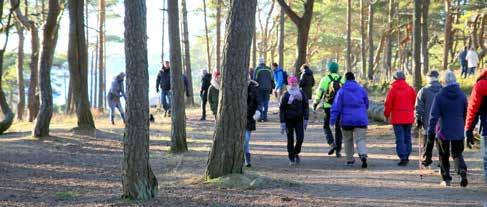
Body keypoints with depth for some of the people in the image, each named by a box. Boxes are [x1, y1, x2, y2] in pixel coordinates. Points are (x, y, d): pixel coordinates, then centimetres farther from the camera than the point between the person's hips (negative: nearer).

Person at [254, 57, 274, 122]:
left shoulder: (257, 69, -3)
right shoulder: (269, 69, 8)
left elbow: (255, 79, -6)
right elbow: (272, 79, 9)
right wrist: (272, 88, 14)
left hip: (260, 88, -3)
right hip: (267, 88, 3)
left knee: (260, 103, 1)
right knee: (266, 103, 5)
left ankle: (260, 117, -4)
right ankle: (265, 117, 1)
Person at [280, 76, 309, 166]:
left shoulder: (302, 94, 1)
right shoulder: (286, 95, -5)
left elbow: (306, 107, 7)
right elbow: (282, 109, -4)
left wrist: (306, 119, 0)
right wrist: (282, 123, -8)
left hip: (299, 119, 2)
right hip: (289, 120, -1)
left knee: (300, 138, -8)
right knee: (290, 140, 2)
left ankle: (296, 153, 19)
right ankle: (291, 159, 13)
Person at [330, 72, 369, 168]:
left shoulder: (341, 91, -4)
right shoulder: (361, 89, 3)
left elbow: (336, 106, -10)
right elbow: (367, 104, 14)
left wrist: (333, 119, -11)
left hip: (347, 120, -1)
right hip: (360, 120, 1)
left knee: (348, 140, 16)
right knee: (360, 139, -2)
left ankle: (350, 160, 22)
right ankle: (363, 155, -28)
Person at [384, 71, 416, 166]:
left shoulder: (393, 89, -6)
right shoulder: (410, 89, 3)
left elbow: (388, 103, -5)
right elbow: (415, 102, 6)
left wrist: (387, 115, 8)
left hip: (397, 118, -4)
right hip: (408, 118, 4)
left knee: (400, 138, -3)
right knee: (407, 137, 13)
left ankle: (403, 158, -9)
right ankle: (406, 157, 17)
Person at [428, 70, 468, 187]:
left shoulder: (439, 96, -10)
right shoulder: (462, 95, -1)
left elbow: (434, 115, -11)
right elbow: (466, 114, 7)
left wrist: (431, 131, -7)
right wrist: (465, 128, 19)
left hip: (443, 131, -2)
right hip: (458, 132, 2)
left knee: (444, 156, 11)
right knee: (457, 154, 13)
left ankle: (446, 179, 11)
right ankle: (463, 172, -13)